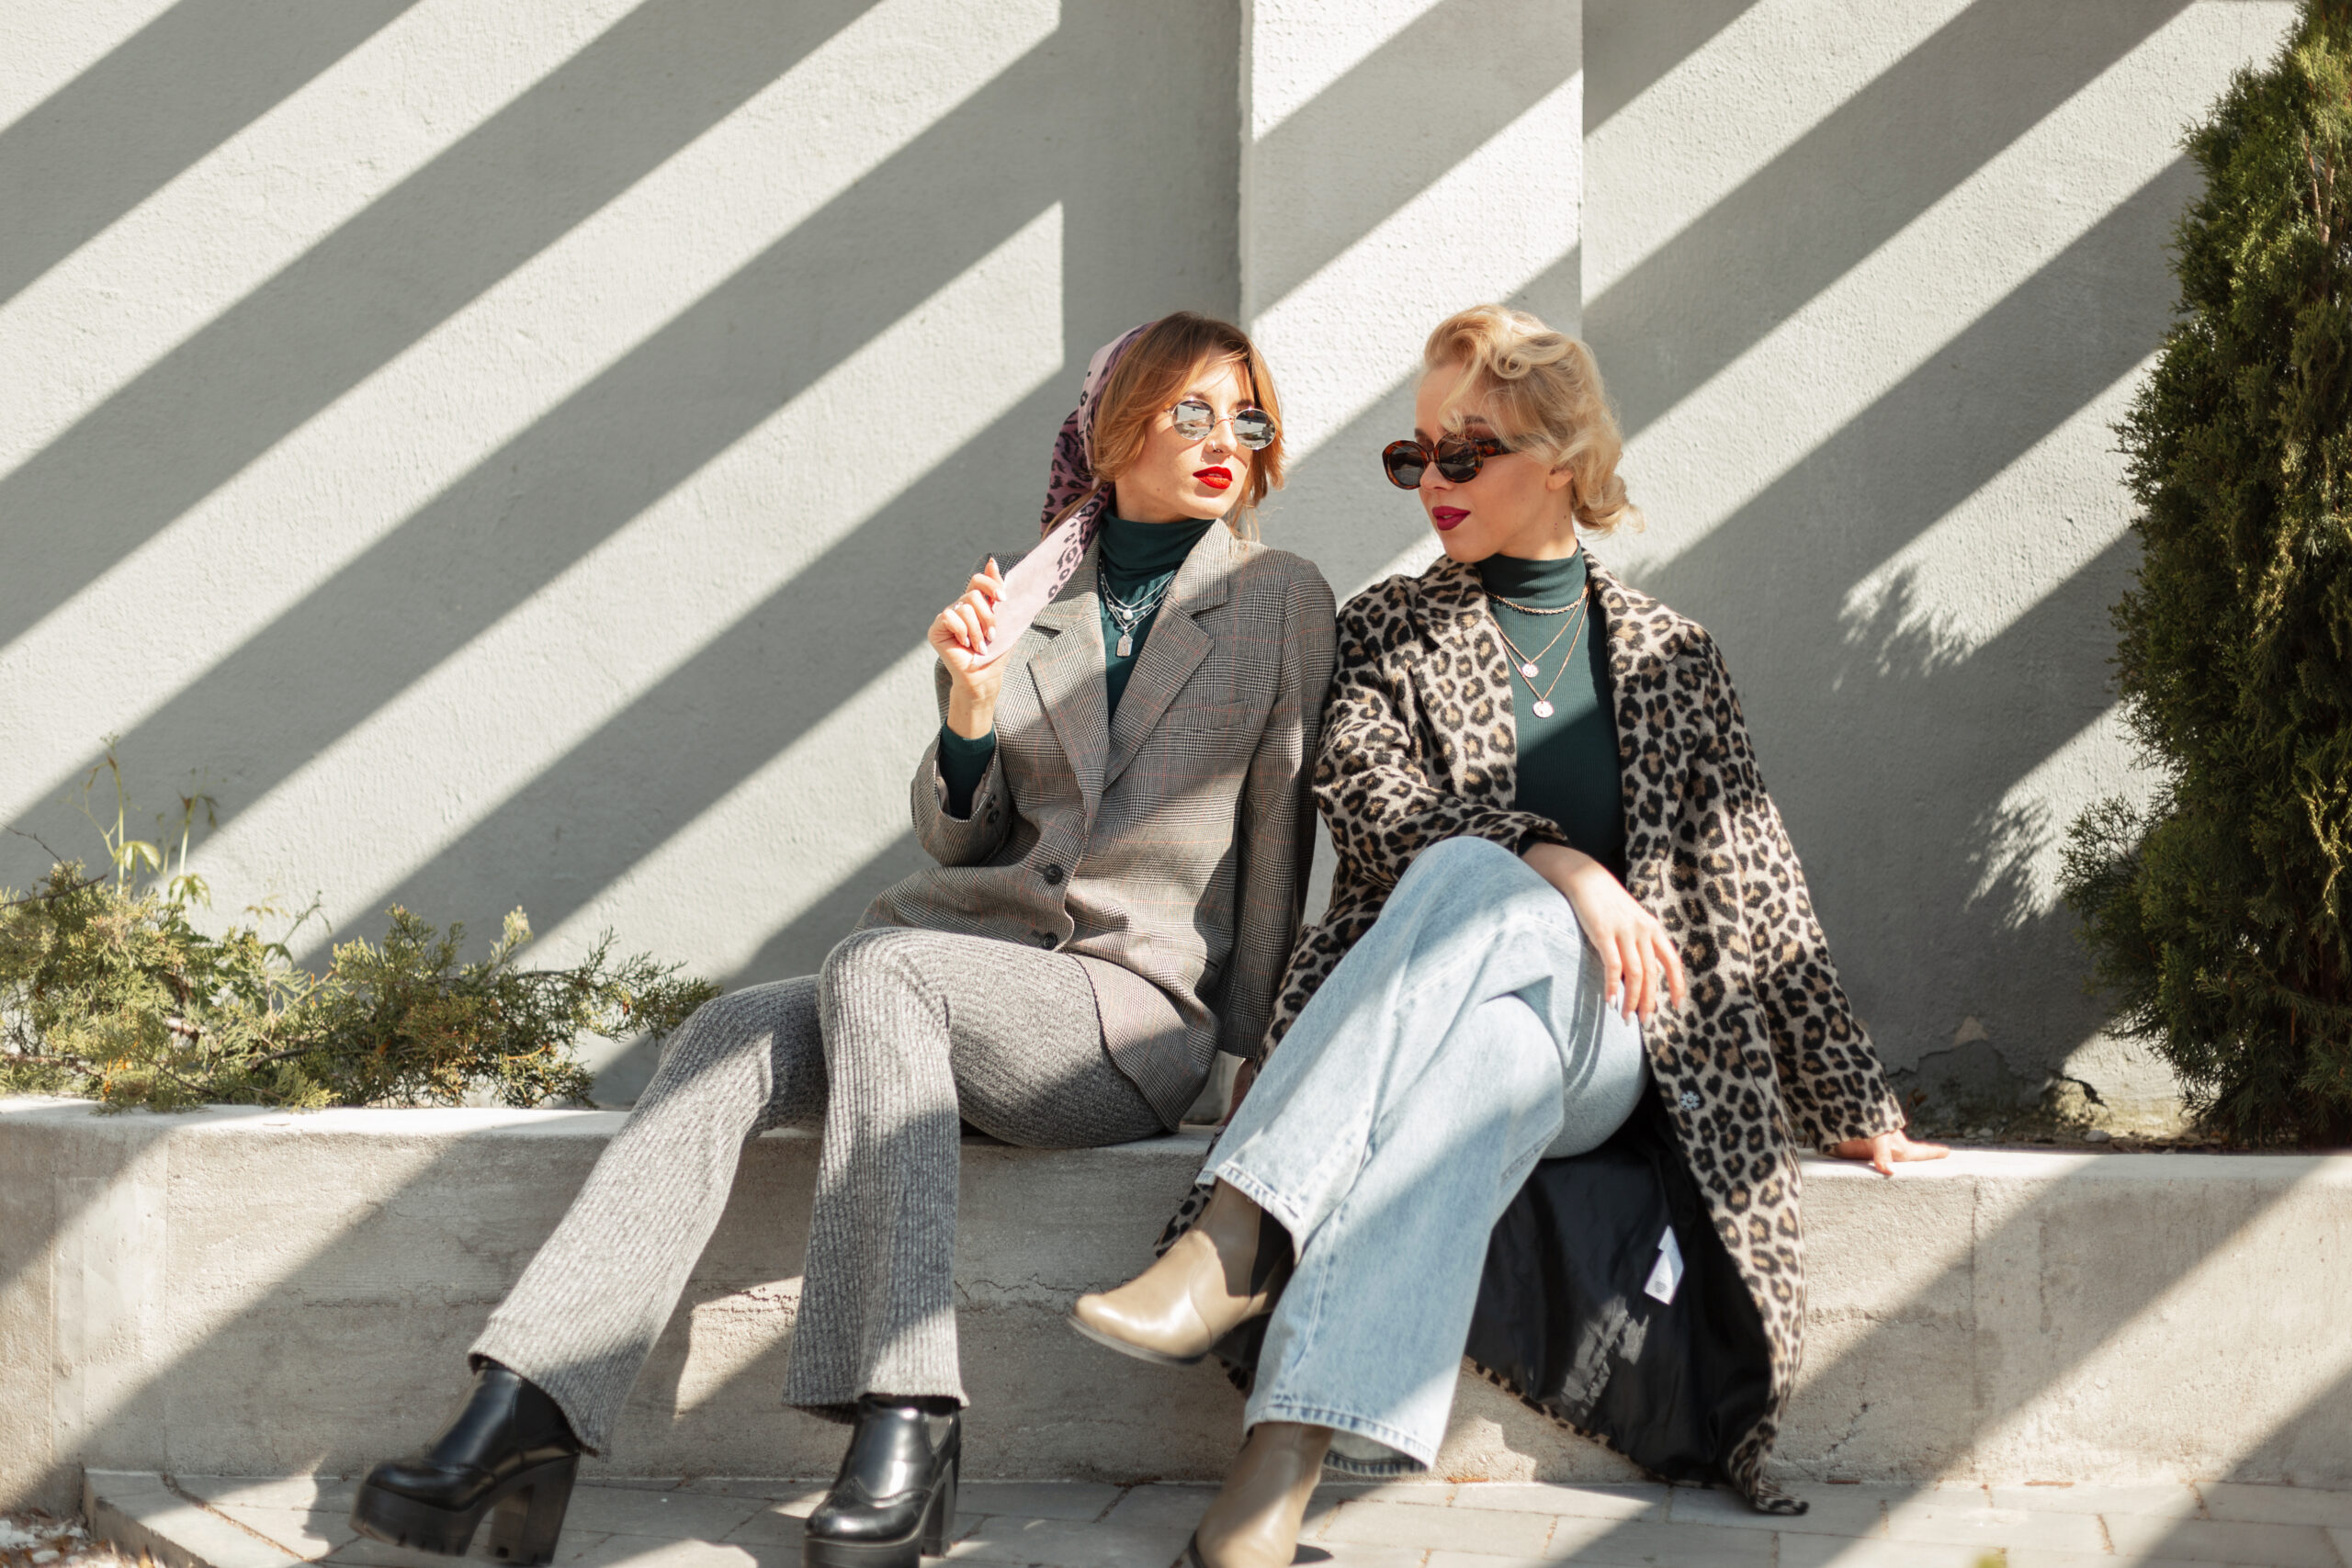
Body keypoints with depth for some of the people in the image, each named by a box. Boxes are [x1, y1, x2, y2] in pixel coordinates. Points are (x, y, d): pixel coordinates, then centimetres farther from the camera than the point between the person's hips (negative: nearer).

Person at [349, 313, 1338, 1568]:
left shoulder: (1281, 602, 9)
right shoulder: (1029, 603, 17)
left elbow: (1278, 835, 7)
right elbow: (957, 840, 15)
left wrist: (1244, 1048, 4)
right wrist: (970, 701, -4)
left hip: (1136, 1008, -4)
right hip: (961, 968, 4)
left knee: (879, 963, -34)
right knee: (730, 1038, -25)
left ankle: (905, 1424, -39)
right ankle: (519, 1415, -36)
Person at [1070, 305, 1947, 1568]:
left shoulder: (1666, 654, 18)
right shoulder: (1386, 630, 17)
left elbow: (1752, 886, 18)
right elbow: (1365, 792, -3)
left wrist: (1851, 1105, 16)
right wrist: (1554, 862, -20)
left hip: (1599, 1035, 1)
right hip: (1423, 1020, 0)